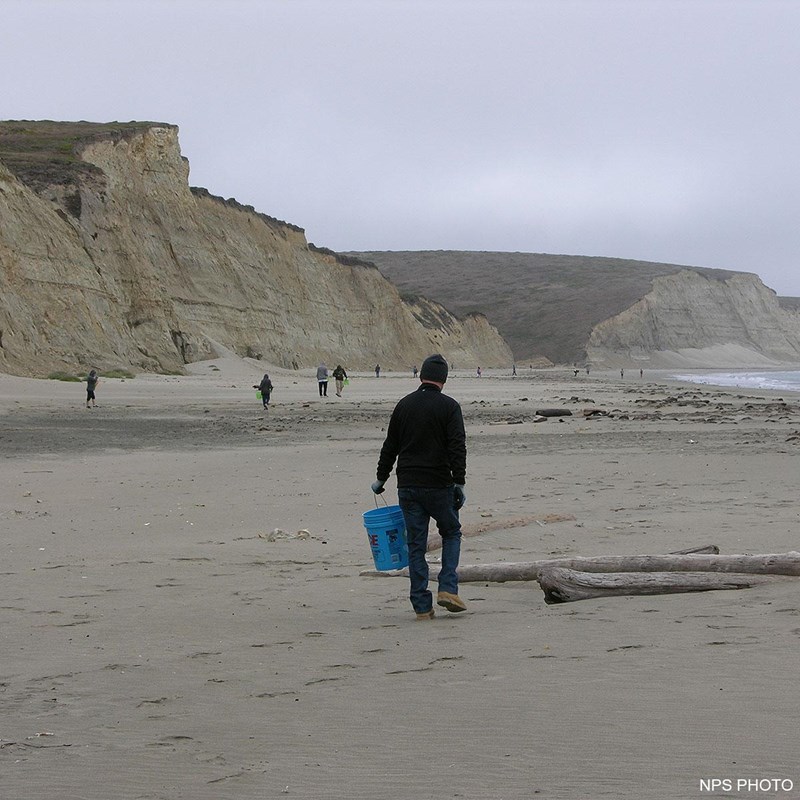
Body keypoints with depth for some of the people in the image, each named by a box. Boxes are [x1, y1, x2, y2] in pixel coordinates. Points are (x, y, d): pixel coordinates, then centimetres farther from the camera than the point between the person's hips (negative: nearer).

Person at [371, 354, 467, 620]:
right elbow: (457, 447, -13)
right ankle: (448, 588, 1)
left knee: (416, 545, 7)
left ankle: (422, 606, 6)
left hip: (407, 486, 3)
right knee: (451, 533, 16)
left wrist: (381, 478, 22)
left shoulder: (404, 405, 7)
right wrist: (459, 482, -11)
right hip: (439, 485, -3)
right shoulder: (448, 406, -6)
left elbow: (390, 446, 13)